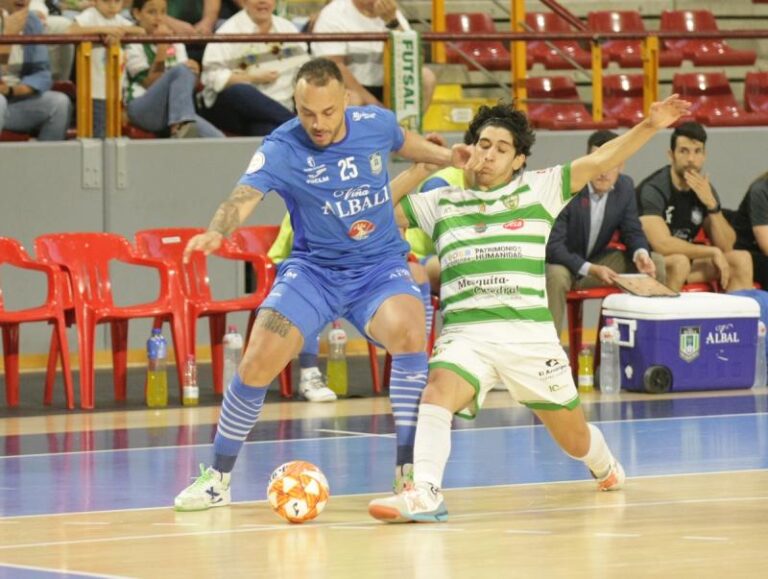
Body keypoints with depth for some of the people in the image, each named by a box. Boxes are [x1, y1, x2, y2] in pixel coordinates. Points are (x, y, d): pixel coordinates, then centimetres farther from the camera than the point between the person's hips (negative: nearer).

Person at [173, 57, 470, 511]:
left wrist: (446, 157, 10)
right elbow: (246, 195, -35)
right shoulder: (283, 149, -17)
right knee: (259, 362, -14)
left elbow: (402, 141, 21)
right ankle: (218, 477, 8)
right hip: (314, 269, -1)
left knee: (408, 328, -30)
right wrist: (217, 231, -54)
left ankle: (409, 470, -20)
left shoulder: (376, 124, -6)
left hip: (380, 267, 1)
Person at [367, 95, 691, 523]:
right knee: (437, 393, -33)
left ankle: (606, 467, 48)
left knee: (576, 439, 13)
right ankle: (424, 495, -43)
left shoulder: (538, 190, 8)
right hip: (466, 334, 0)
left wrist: (650, 126, -5)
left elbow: (599, 162, 3)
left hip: (530, 337, 0)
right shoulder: (441, 203, 13)